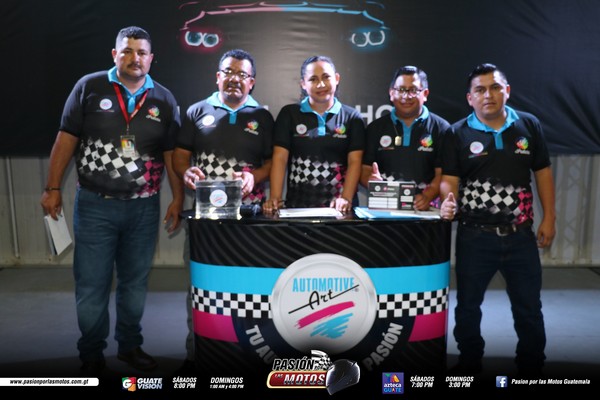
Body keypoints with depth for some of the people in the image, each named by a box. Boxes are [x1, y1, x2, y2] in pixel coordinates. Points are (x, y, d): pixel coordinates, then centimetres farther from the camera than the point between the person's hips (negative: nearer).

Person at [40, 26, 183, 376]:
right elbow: (66, 140, -1)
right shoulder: (89, 87, -1)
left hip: (144, 208, 2)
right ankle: (92, 355, 23)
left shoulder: (164, 99, 4)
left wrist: (178, 199, 1)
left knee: (135, 283, 14)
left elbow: (172, 154, 5)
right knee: (91, 286, 5)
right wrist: (53, 188, -4)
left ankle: (130, 345, 31)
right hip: (94, 205, -2)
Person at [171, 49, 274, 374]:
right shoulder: (197, 112, 10)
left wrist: (255, 177, -13)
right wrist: (186, 172, -14)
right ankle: (195, 352, 16)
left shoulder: (262, 117, 10)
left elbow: (273, 161, 7)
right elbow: (179, 156, 8)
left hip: (248, 212, 0)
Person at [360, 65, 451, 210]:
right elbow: (364, 170, 13)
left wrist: (427, 196, -15)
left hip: (423, 209, 0)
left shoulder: (441, 128, 8)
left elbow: (442, 173, 2)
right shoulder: (375, 128, 14)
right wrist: (372, 181, -9)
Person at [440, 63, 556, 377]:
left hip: (520, 234, 1)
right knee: (467, 305, 13)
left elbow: (543, 172, 7)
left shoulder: (529, 125, 2)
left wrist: (549, 218, 3)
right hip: (474, 235, -1)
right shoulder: (458, 133, -3)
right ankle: (469, 363, 34)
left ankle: (532, 369, 34)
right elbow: (449, 179, -6)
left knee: (529, 307, 13)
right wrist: (449, 201, -28)